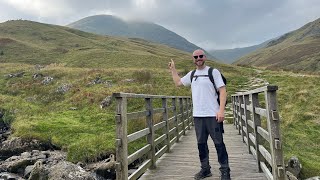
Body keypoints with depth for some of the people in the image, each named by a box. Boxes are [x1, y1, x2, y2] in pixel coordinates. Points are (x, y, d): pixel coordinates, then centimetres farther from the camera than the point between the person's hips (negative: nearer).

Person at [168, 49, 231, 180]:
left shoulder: (213, 72, -2)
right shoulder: (191, 74, 14)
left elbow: (223, 91, -7)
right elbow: (178, 82, 27)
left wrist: (221, 110, -16)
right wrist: (173, 69, 26)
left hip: (213, 115, -5)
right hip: (197, 115, 5)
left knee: (219, 143, 2)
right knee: (201, 143, 12)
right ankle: (205, 169, 26)